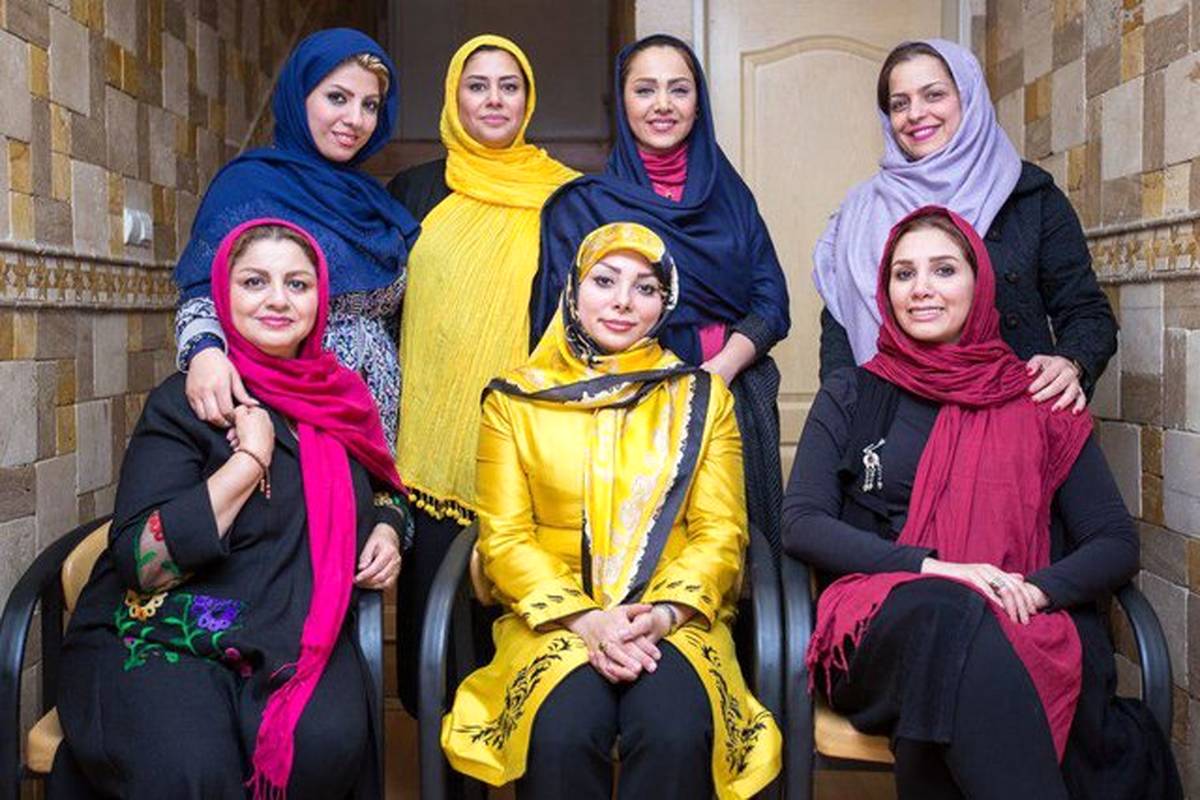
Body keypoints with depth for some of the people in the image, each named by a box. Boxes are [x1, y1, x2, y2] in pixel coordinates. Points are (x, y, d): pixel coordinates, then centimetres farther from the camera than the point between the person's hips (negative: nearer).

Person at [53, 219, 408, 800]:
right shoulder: (183, 404, -4)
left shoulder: (341, 397, 11)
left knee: (325, 743, -28)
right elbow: (143, 562, -15)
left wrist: (387, 530, 7)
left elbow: (381, 489, 30)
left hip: (295, 638, 4)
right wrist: (250, 458, -16)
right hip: (163, 638, -4)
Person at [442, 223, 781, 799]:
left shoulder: (702, 397, 11)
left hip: (672, 618, 1)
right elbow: (504, 538, 2)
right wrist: (583, 618, -14)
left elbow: (721, 533, 4)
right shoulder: (515, 401, 9)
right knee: (562, 731, -31)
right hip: (552, 617, 0)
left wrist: (662, 613, -15)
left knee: (677, 730, -31)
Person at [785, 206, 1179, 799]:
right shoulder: (851, 396, 15)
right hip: (878, 625, 0)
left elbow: (1117, 544, 10)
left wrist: (1035, 590, -12)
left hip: (1024, 629, 0)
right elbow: (801, 524, 2)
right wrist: (932, 568, -12)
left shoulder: (1036, 404, 16)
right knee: (944, 613, -36)